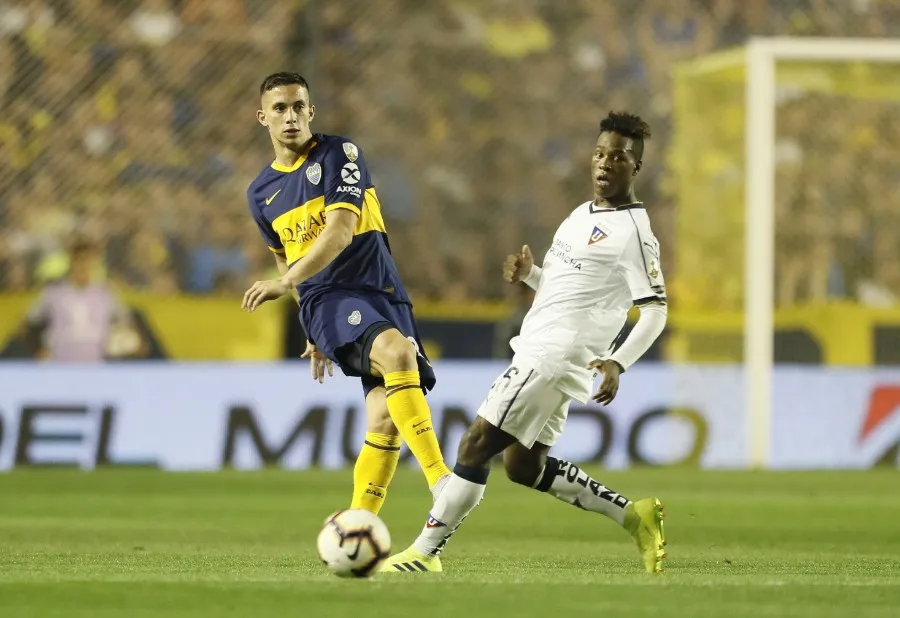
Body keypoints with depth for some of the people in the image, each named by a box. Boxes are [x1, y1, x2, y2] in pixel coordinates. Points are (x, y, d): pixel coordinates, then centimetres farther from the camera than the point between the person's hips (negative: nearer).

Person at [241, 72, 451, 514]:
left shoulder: (339, 154, 0)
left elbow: (340, 232, -12)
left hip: (381, 292, 0)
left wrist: (287, 284, -21)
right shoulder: (261, 194, 15)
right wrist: (314, 331, 30)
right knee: (396, 351, -32)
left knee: (386, 419, -12)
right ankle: (440, 480, -39)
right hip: (327, 298, 0)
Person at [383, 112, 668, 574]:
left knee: (476, 444, -10)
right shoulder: (582, 215, 18)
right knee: (524, 467, 13)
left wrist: (617, 363, -26)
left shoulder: (633, 232, -10)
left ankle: (424, 552, -5)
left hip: (554, 358, -10)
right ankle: (634, 517, 18)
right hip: (537, 353, 10)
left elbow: (654, 311, -13)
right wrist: (528, 273, 6)